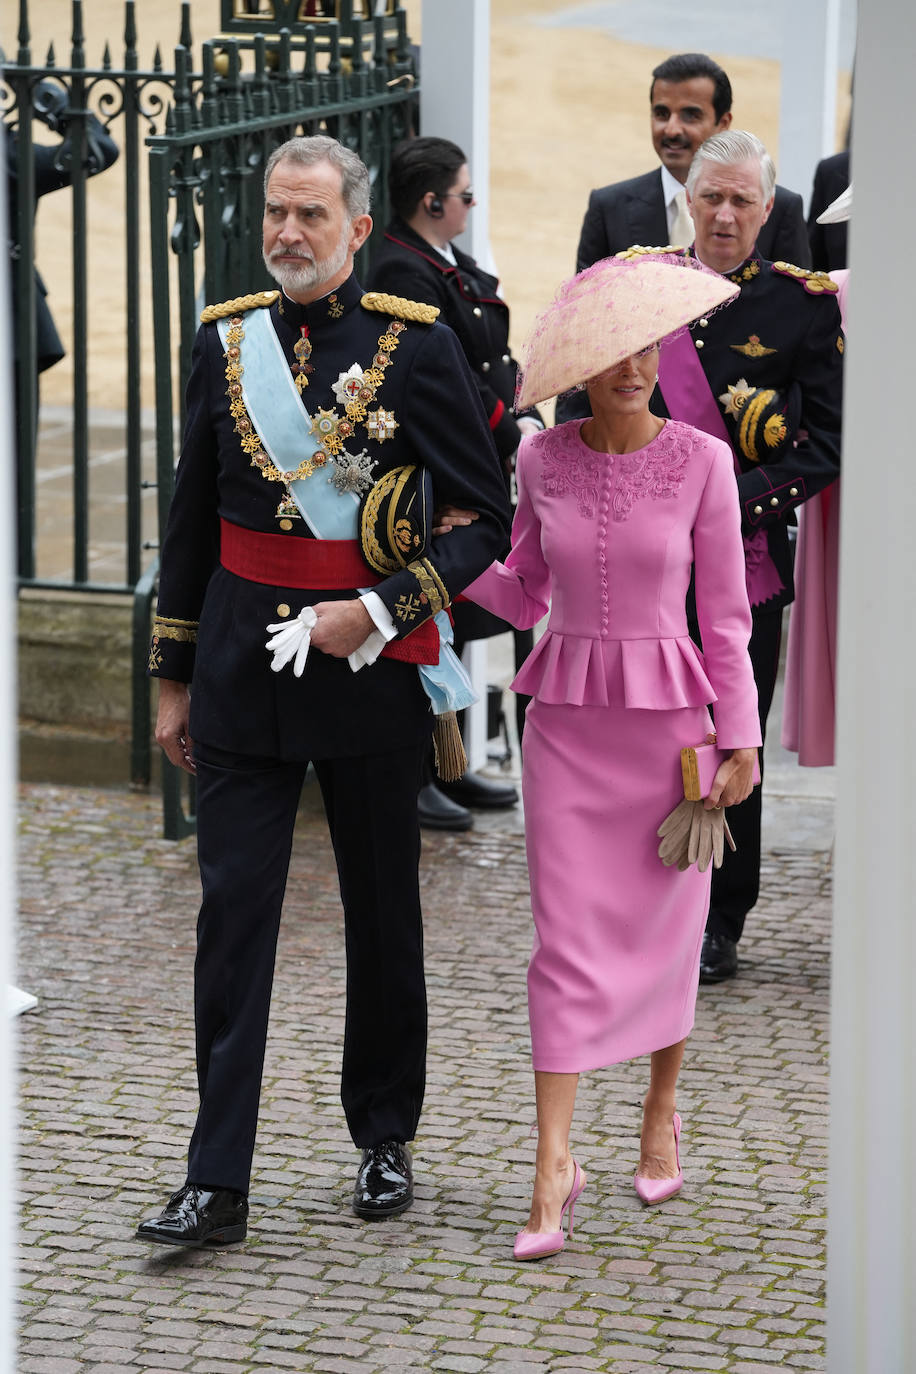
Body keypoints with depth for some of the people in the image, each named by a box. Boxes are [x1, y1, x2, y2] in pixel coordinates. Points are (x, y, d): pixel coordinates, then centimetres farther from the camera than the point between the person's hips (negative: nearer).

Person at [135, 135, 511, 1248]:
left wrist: (378, 612, -15)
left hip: (371, 670, -2)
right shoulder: (226, 340, 5)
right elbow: (191, 519, 13)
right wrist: (173, 678, 12)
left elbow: (486, 518, -4)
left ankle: (384, 1142, 27)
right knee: (233, 914, -3)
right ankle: (216, 1184, -2)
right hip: (242, 673, 2)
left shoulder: (416, 344, -6)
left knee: (382, 913, 11)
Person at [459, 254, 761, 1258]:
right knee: (566, 939, -4)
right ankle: (554, 1166, -4)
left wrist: (739, 738, -3)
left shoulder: (701, 461, -6)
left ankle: (661, 1112, 33)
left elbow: (724, 612, -2)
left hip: (668, 716, -1)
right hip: (566, 716, 1)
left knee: (664, 931, 9)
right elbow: (525, 596, 11)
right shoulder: (542, 461, 1)